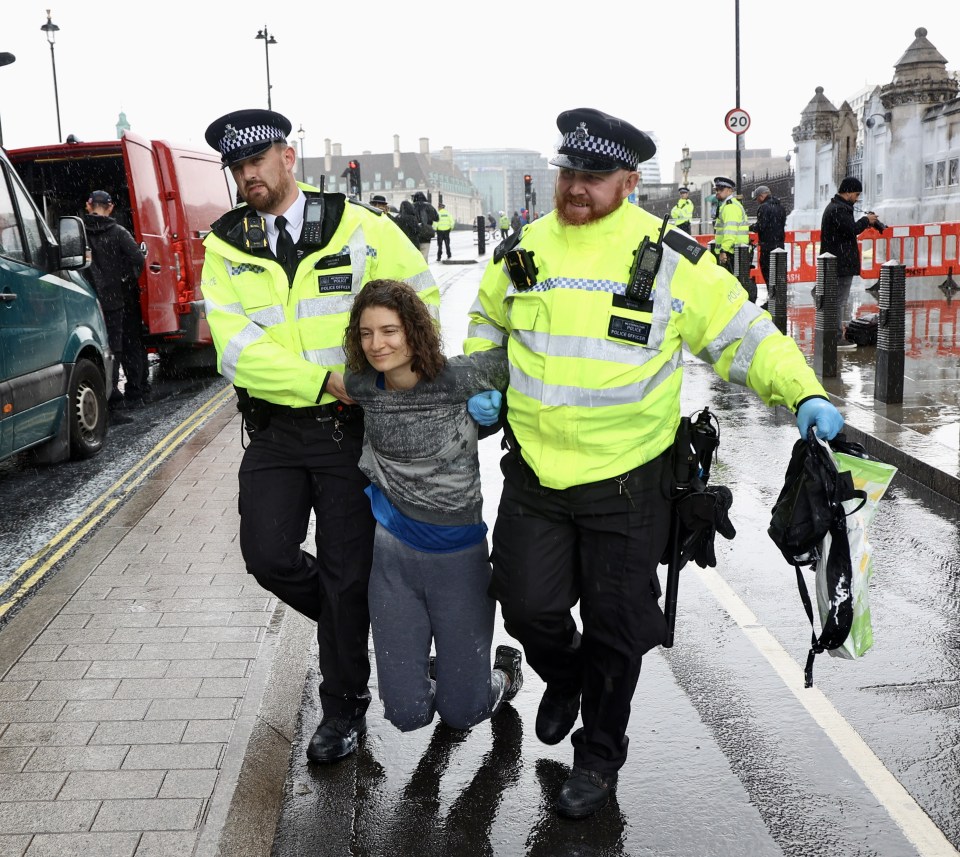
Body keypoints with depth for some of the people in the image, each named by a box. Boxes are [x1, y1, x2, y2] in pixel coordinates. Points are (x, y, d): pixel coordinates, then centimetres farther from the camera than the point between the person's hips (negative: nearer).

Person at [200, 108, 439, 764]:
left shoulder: (359, 227, -5)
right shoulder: (226, 247, 0)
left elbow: (423, 298, 2)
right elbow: (236, 348, -10)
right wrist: (324, 381, -19)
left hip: (352, 425, -2)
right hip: (276, 429, 3)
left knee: (347, 573, 4)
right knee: (269, 555, -4)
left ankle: (345, 706, 24)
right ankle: (354, 619, 28)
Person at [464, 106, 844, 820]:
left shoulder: (672, 259, -9)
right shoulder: (524, 251, 1)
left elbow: (741, 333, -4)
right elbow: (487, 320, 20)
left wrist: (804, 393, -18)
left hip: (627, 481, -2)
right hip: (534, 472, 3)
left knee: (616, 627, 9)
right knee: (528, 607, 8)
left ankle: (600, 753, 33)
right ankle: (564, 678, 45)